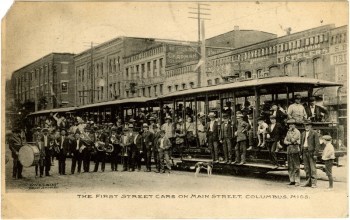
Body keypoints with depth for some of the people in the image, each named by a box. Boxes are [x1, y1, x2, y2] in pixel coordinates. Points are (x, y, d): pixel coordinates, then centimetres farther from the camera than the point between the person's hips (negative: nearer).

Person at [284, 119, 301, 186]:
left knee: (296, 166, -7)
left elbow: (293, 140, -17)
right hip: (289, 150, 7)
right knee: (290, 167, 8)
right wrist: (290, 142, -7)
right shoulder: (288, 132, 15)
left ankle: (297, 181, -5)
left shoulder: (297, 132, -6)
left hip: (295, 150, -7)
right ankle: (292, 180, 14)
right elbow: (285, 141, 10)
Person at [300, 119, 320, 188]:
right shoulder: (303, 133, 17)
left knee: (313, 168, -6)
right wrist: (301, 153, 14)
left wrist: (315, 153, -13)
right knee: (306, 168, 8)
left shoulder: (314, 133, -3)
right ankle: (308, 182, 15)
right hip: (304, 152, 6)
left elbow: (317, 144, -7)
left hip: (311, 152, -6)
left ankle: (313, 183, -3)